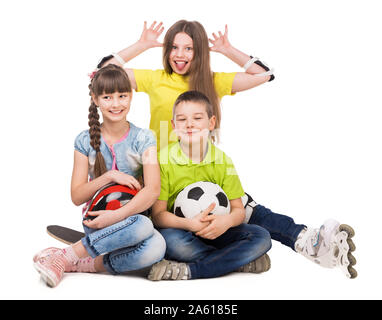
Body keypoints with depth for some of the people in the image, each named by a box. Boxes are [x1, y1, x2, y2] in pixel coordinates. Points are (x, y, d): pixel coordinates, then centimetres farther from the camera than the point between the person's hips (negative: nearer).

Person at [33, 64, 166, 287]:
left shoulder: (143, 139, 0)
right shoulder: (86, 141, 2)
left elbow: (153, 190, -14)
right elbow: (77, 196, 0)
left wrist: (117, 215, -28)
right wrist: (110, 176, -16)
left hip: (132, 216, 1)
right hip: (96, 220, -1)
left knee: (156, 248, -34)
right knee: (143, 225, -35)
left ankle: (90, 264, -18)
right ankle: (65, 258, -23)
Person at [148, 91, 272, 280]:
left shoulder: (222, 160, 3)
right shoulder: (163, 159, -7)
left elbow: (238, 210, 1)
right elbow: (158, 214, -10)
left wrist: (227, 220, -25)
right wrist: (189, 224, -31)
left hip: (214, 231, 3)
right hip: (178, 229, -3)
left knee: (261, 237, -18)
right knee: (171, 239, -37)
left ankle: (187, 271, -26)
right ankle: (239, 261, -18)